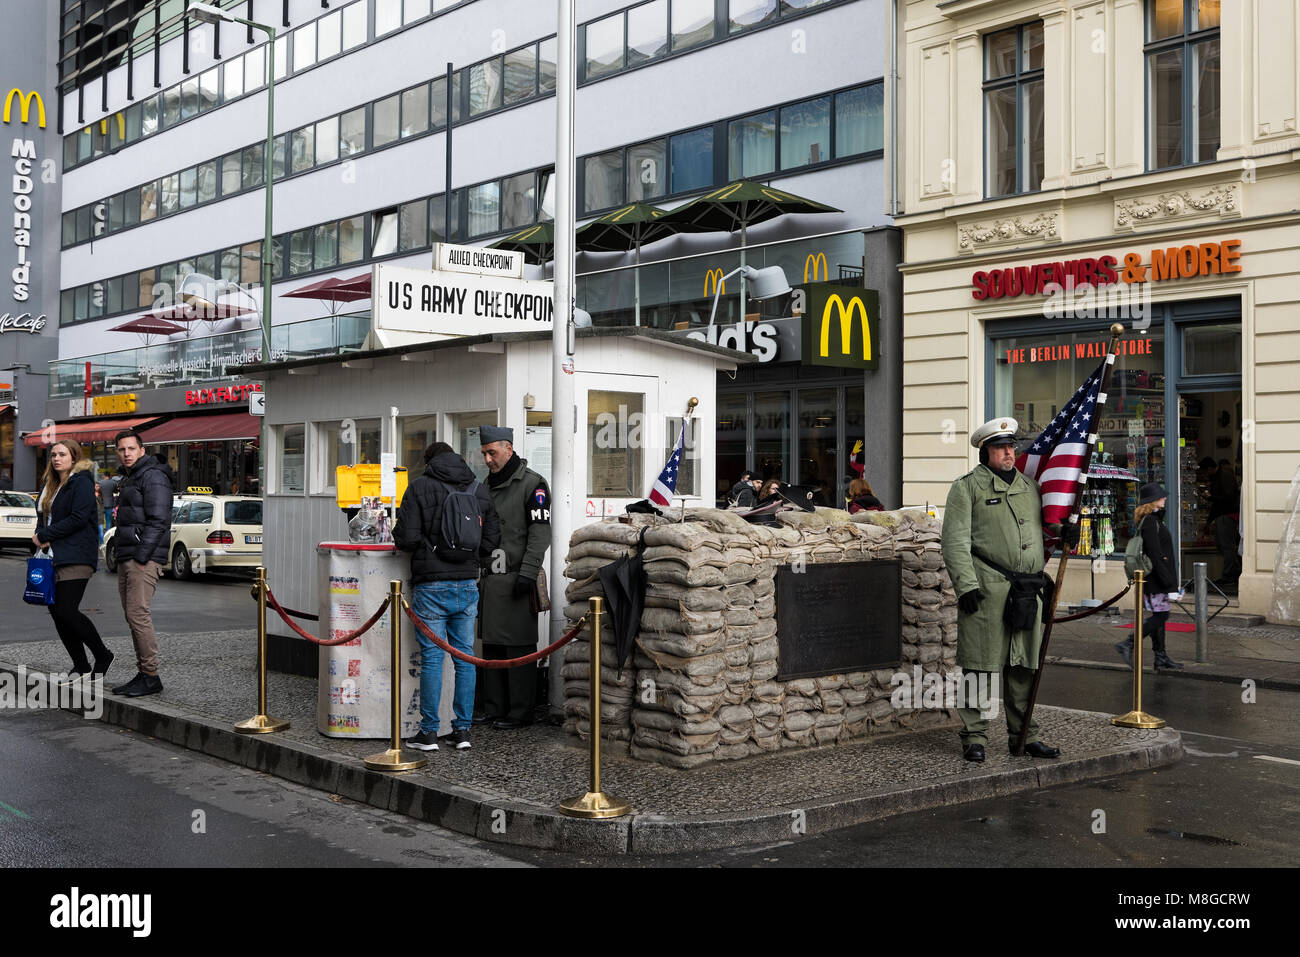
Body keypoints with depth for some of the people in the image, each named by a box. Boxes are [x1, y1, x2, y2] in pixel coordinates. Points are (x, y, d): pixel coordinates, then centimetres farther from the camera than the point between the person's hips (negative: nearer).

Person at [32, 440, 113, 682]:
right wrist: (41, 539, -2)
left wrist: (44, 535, -12)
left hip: (76, 557, -8)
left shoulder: (82, 482, -6)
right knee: (56, 612, 4)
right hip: (52, 556, 8)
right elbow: (43, 516, 19)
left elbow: (78, 518, -16)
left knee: (66, 610, -14)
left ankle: (103, 655, 3)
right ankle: (81, 666, 12)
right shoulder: (50, 485, 20)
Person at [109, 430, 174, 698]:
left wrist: (141, 557, -21)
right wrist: (120, 553, 17)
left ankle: (151, 676, -8)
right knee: (133, 616, 8)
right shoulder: (130, 479, 22)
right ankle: (143, 674, 12)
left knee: (138, 615, -12)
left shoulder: (153, 476, -10)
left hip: (144, 558, -10)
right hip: (126, 559, 10)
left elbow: (158, 520, -18)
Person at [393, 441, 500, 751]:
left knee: (432, 658, 0)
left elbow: (405, 538, -10)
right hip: (468, 586, 4)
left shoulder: (420, 487, -4)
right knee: (465, 657, 9)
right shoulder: (480, 490, 10)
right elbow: (492, 537, 10)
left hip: (432, 584, -4)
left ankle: (428, 732, 4)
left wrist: (422, 546, 11)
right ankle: (462, 730, 12)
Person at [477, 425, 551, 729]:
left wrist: (527, 573, -18)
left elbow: (540, 532, -12)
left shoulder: (532, 484, -6)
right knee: (491, 646, 10)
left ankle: (521, 712, 1)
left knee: (519, 647, -5)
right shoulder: (488, 485, 19)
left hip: (516, 579, -8)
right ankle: (494, 708, 18)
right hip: (490, 579, 8)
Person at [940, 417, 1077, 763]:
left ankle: (1024, 735, 20)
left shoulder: (1029, 486, 17)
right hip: (987, 590, -5)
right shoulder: (967, 487, 0)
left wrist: (1065, 528, 13)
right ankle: (974, 737, 5)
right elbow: (955, 540, -6)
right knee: (981, 664, -4)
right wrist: (965, 585, -15)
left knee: (1024, 666, 11)